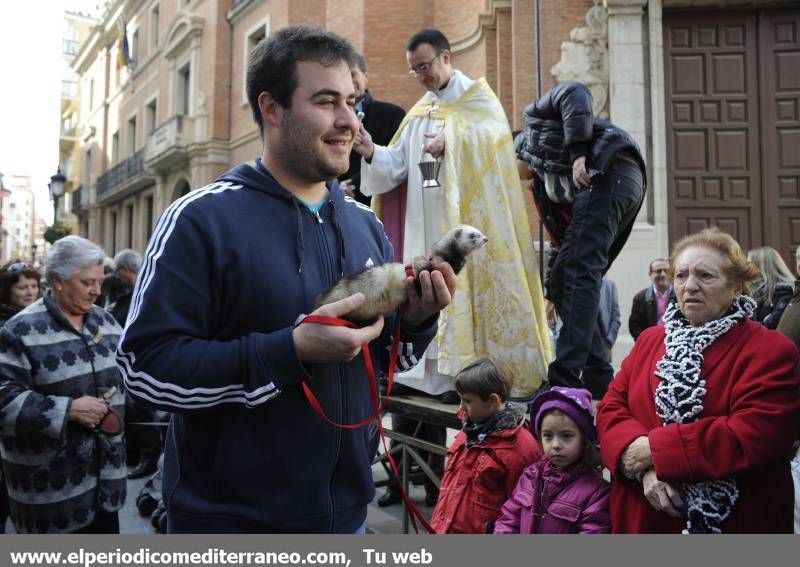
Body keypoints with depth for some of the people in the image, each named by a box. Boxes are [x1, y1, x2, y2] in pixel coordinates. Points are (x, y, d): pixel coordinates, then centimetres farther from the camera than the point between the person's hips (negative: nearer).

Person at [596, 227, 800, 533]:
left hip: (732, 521, -4)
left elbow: (754, 438, -22)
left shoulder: (770, 351, -10)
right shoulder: (649, 340, 6)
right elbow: (612, 407, 0)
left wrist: (654, 448, -19)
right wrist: (645, 469, -18)